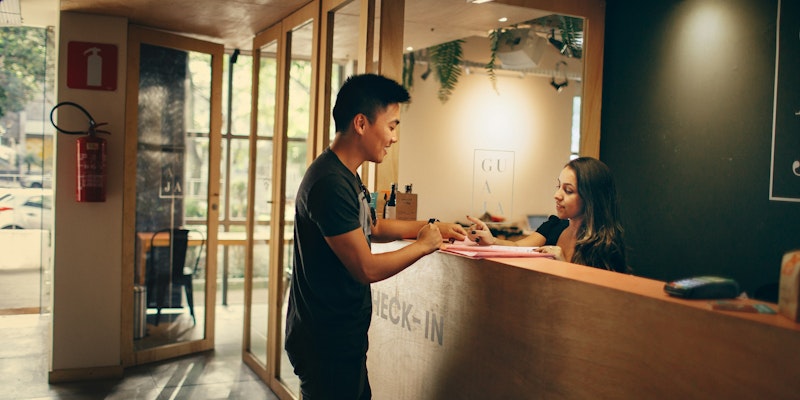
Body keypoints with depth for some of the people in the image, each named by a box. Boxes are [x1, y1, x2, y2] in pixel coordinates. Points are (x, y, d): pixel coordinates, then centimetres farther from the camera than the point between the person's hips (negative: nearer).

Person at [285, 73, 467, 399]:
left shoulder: (346, 176, 7)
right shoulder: (330, 184, -25)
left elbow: (373, 227, 23)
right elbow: (367, 269, -24)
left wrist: (431, 226, 14)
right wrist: (424, 245, -10)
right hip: (327, 343, -10)